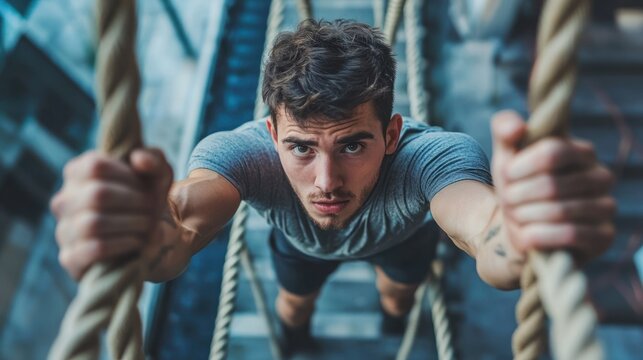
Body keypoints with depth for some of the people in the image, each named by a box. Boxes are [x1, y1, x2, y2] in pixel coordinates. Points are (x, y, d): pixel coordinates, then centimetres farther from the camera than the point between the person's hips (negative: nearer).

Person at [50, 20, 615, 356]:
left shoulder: (427, 154, -47)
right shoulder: (246, 151, -44)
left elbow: (489, 244, -65)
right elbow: (187, 225, -63)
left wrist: (517, 234, -89)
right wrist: (154, 235, -87)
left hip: (401, 233, 1)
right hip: (300, 240, 0)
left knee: (399, 297, 24)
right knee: (295, 302, 23)